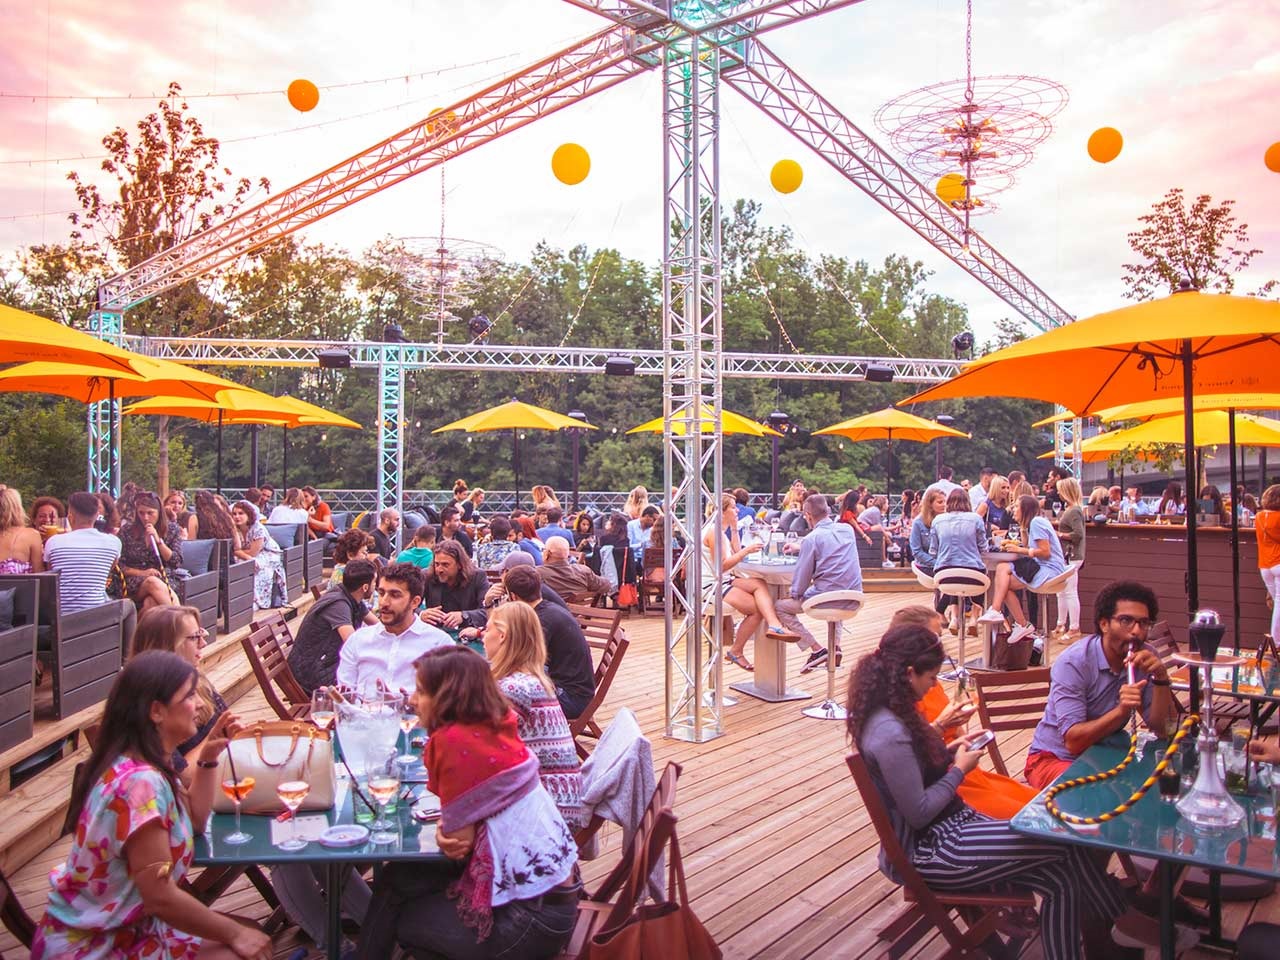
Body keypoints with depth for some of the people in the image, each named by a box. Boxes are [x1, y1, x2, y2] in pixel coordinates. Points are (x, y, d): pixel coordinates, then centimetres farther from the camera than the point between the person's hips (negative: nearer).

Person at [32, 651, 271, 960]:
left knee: (253, 935, 4)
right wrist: (235, 933, -17)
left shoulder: (143, 765, 1)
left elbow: (195, 817, 18)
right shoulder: (139, 783, -29)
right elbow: (161, 897, -28)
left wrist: (208, 758, 5)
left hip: (125, 924, 9)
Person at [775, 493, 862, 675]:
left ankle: (817, 649, 2)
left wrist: (794, 594, 12)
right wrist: (801, 548, 35)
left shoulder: (811, 539, -10)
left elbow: (802, 576, -7)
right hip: (853, 600, 6)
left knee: (780, 607, 12)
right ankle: (835, 648, 24)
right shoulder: (848, 529, 8)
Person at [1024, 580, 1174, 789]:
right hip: (1055, 758, -6)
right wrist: (1121, 711, -39)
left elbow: (1163, 730, -8)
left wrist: (1161, 677, -21)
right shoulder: (1073, 662, -21)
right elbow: (1073, 742, -26)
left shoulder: (1146, 658, -5)